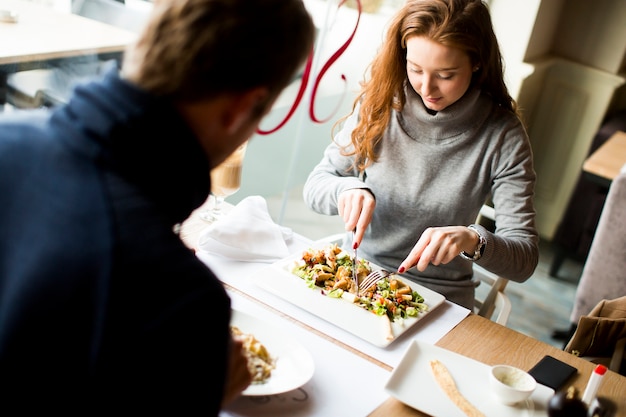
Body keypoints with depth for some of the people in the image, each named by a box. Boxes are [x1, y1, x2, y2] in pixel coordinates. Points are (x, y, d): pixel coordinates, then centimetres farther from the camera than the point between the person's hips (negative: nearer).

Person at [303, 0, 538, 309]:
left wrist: (472, 240, -33)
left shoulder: (503, 136, -11)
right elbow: (315, 186, 1)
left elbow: (525, 258, -12)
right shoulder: (379, 103, -4)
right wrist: (347, 188, -22)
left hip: (438, 297, 0)